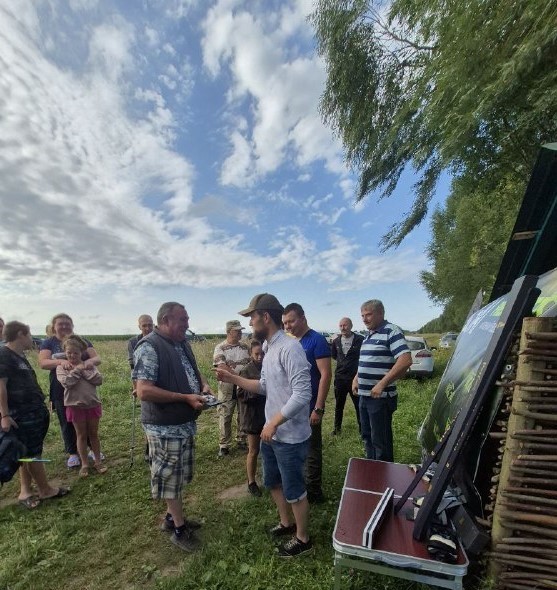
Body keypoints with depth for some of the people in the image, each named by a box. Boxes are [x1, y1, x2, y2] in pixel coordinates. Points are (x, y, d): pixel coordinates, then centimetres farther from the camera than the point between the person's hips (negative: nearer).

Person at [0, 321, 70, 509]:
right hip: (21, 415, -9)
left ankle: (25, 491, 24)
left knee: (29, 453, 14)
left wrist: (42, 408, 22)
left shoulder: (20, 356, 14)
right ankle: (46, 490, 14)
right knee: (32, 453, 3)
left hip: (35, 412, 9)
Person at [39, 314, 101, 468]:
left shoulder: (82, 341, 5)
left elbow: (97, 358, -3)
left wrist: (90, 361, -27)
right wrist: (61, 361, -32)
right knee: (67, 422, 10)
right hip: (61, 391, -1)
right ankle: (73, 453, 28)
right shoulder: (48, 343, 2)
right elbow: (43, 363, -13)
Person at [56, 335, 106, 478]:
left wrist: (84, 370, -14)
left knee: (93, 434, 13)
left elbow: (99, 380, -11)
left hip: (93, 404, 1)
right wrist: (77, 369, -14)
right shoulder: (61, 367, -3)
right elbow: (67, 382, -20)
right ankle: (84, 464, 27)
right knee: (81, 435, 12)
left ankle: (98, 461, 26)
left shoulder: (88, 365, 1)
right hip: (75, 405, -1)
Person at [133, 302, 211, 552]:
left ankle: (172, 516, 44)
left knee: (177, 476, 24)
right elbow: (144, 391, -28)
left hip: (186, 423, 9)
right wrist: (186, 398, -26)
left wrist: (204, 385, -3)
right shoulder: (149, 347, -21)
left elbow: (193, 371, 19)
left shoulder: (182, 343, 6)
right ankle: (179, 529, 29)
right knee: (170, 478, 10)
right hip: (165, 427, -8)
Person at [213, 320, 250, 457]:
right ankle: (224, 445, 19)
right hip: (227, 388, -4)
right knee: (225, 417, 5)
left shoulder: (245, 346, 6)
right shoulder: (220, 347, -8)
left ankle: (241, 440, 31)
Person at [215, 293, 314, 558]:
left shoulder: (289, 348, -26)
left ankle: (303, 539, 36)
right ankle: (286, 523, 50)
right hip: (271, 433, 9)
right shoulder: (269, 348, 5)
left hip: (290, 437, -9)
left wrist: (274, 423, -23)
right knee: (273, 483, 26)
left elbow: (302, 394, -30)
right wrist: (233, 378, 7)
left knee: (293, 490, 12)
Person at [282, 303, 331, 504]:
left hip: (309, 407, -7)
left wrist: (318, 408, -20)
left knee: (311, 449, 8)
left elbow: (325, 375, -19)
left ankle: (313, 491, 25)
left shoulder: (317, 340, -16)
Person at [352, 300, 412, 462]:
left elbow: (405, 360, -24)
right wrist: (356, 379, 12)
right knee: (367, 437, 19)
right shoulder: (368, 336, 14)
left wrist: (382, 384, -25)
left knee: (380, 441, 3)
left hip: (380, 397, -8)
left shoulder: (392, 332, -13)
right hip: (364, 396, 9)